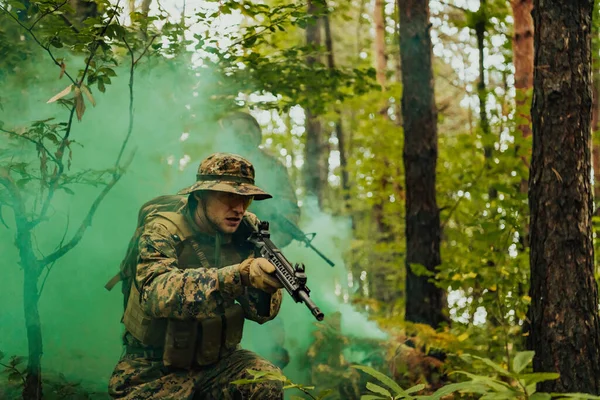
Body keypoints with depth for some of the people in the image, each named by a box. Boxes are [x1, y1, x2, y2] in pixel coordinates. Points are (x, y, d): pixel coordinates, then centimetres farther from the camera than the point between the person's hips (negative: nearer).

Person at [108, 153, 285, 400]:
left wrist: (264, 287, -31)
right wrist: (238, 276, -47)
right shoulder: (164, 229, -16)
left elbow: (260, 312, -6)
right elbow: (155, 293, -36)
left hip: (217, 360, 4)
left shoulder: (247, 231, -3)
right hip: (156, 370, -4)